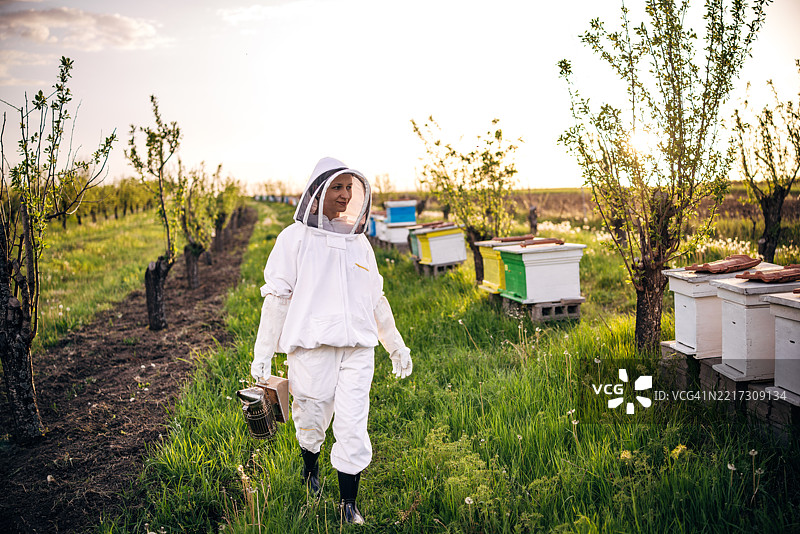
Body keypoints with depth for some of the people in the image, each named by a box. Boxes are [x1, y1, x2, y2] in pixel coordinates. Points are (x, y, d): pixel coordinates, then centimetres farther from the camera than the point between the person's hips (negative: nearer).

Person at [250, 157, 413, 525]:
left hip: (357, 349, 3)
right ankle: (310, 469, 41)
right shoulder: (295, 238, 1)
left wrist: (397, 346, 24)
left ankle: (348, 503, 13)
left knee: (353, 428, -2)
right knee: (311, 419, 9)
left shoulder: (358, 241, 13)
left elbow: (376, 299, 21)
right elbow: (276, 296, 1)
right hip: (312, 346, -3)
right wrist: (262, 354, -1)